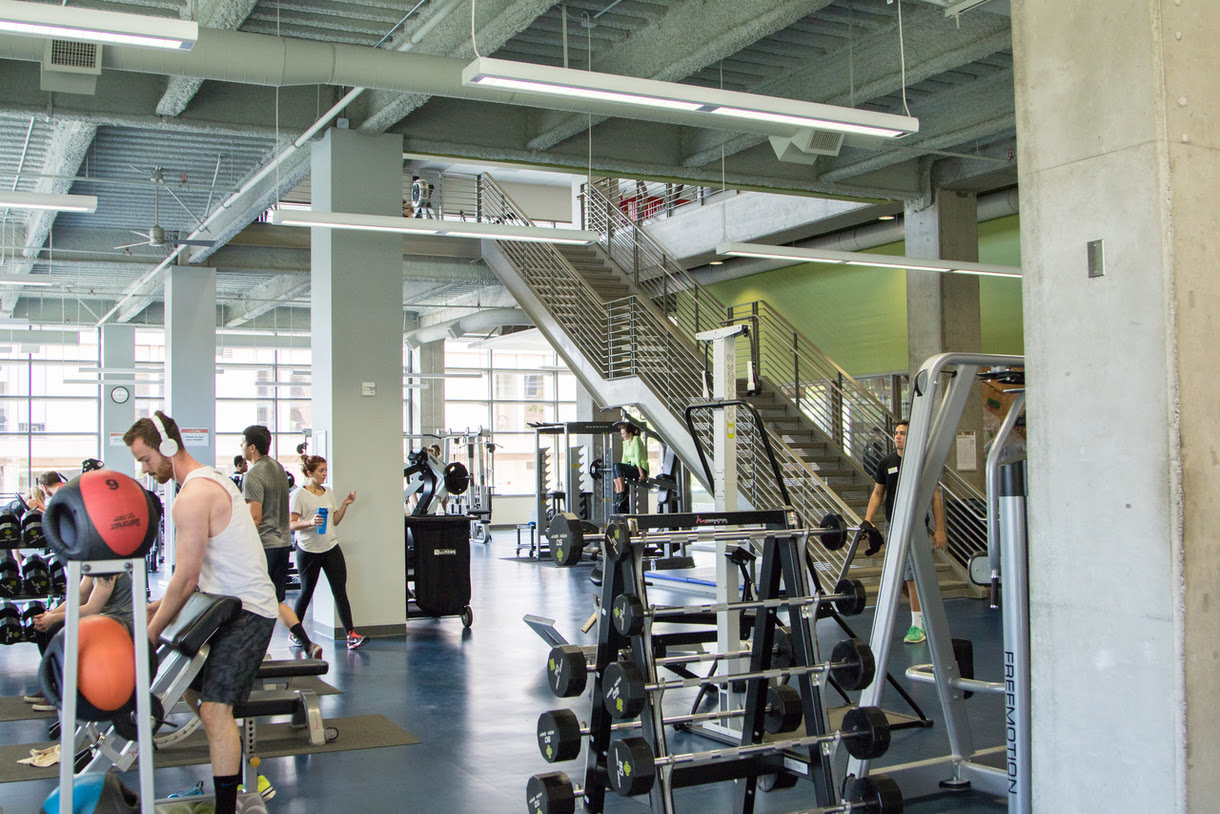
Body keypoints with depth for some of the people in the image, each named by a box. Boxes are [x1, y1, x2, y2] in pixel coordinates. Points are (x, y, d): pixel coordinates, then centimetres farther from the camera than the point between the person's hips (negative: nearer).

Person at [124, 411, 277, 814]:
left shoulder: (192, 496, -18)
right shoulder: (211, 480, 16)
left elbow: (186, 577, -18)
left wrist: (152, 630, -8)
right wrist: (160, 605, 16)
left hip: (244, 611, -11)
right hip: (236, 603, 11)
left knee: (215, 709, -15)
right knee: (194, 690, 19)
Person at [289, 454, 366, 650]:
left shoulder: (328, 493, 11)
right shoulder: (299, 495, -7)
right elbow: (291, 524, -11)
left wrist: (345, 504, 4)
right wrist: (310, 522, -26)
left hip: (331, 547, 4)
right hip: (308, 550, -4)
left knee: (340, 590, -5)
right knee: (306, 592, 7)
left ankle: (351, 634, -10)